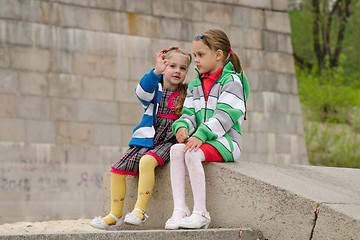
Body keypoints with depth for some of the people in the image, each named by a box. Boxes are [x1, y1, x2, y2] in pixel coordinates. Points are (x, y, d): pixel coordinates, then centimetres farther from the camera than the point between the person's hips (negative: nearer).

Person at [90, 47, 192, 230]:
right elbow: (143, 92, -16)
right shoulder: (154, 89, 8)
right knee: (118, 169, -7)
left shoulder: (187, 94, 8)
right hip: (146, 140, 3)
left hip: (168, 141, -3)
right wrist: (156, 72, -33)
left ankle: (140, 211, -28)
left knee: (147, 161, -32)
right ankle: (115, 215, 5)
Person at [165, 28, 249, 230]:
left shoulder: (231, 81, -4)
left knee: (192, 153, -32)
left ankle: (200, 213, -28)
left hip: (225, 141, -6)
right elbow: (189, 113, 14)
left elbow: (225, 115, -15)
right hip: (202, 140, 6)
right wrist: (182, 126, -10)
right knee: (176, 149, -24)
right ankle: (179, 209, -27)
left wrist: (202, 134, -25)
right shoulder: (195, 85, 21)